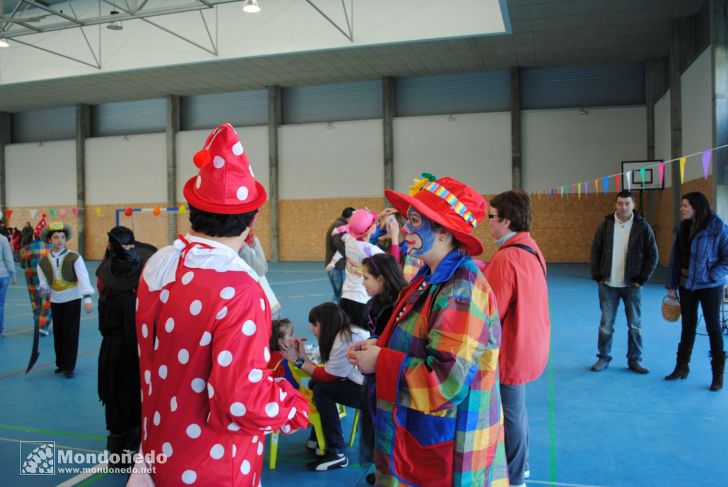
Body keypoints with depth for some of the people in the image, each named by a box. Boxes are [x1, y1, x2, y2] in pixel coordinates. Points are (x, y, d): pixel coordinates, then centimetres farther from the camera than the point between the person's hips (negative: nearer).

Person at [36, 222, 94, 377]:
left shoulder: (74, 257, -12)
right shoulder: (43, 261, 0)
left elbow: (83, 278, -21)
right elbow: (44, 282, 6)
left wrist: (87, 298, -31)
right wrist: (43, 288, -19)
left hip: (72, 299, -4)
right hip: (55, 301, 4)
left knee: (71, 333, -3)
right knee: (58, 333, 10)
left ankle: (69, 366, 6)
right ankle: (61, 363, 25)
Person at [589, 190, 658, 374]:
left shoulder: (643, 227, -3)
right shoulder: (606, 225, 1)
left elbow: (652, 255, 0)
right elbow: (595, 251, 5)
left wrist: (642, 279, -5)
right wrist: (597, 276, -1)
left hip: (632, 285, -1)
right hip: (608, 284, 1)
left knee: (635, 325, 7)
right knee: (606, 324, 7)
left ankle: (635, 360, 21)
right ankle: (604, 358, 20)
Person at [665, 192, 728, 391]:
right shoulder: (684, 227, 4)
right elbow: (675, 257, 6)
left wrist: (711, 276, -20)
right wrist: (671, 285, 5)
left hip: (709, 286, -5)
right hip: (686, 284, 5)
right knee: (688, 326, 14)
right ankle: (682, 366, 25)